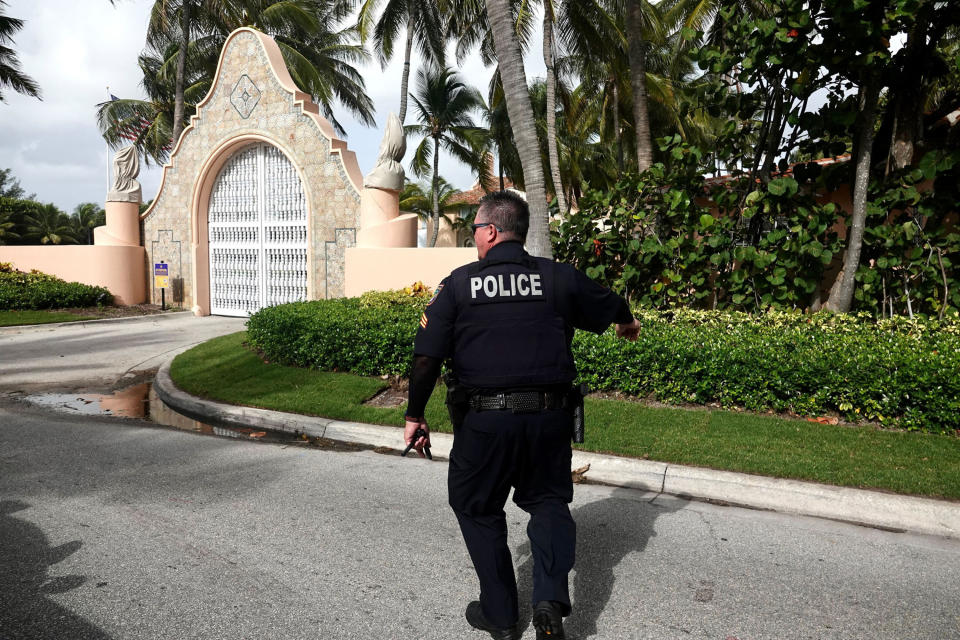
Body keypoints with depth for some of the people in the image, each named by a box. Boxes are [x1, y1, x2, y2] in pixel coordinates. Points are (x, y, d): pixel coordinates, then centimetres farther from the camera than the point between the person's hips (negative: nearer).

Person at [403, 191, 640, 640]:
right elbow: (608, 304, 21)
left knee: (478, 508, 19)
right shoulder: (560, 277, 3)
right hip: (549, 415, 2)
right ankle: (551, 599, 5)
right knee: (549, 499, 22)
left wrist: (414, 416, 6)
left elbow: (426, 357, -6)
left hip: (485, 420, -2)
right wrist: (627, 321, 44)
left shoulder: (458, 284, -4)